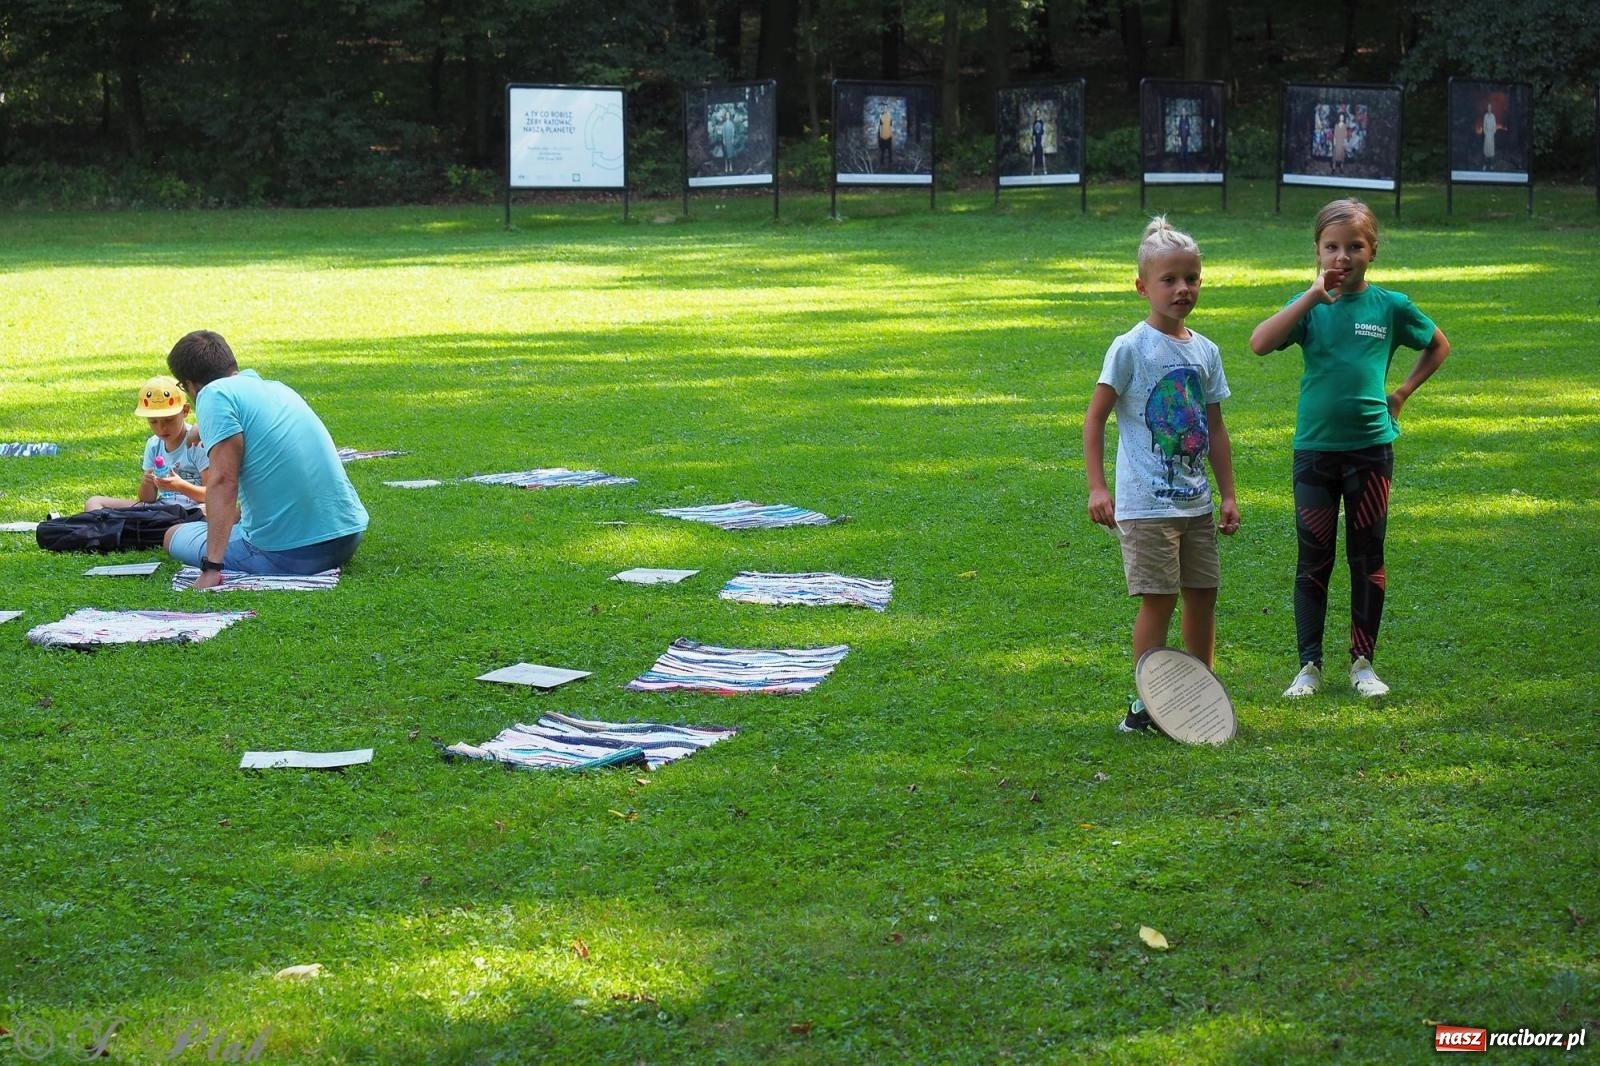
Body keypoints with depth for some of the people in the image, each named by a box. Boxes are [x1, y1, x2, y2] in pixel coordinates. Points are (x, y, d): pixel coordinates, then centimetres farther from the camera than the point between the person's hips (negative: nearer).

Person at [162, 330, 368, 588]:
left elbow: (224, 481, -19)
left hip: (288, 553, -7)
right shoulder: (279, 389, 17)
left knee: (175, 536, 17)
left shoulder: (214, 394, -7)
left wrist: (211, 567, -22)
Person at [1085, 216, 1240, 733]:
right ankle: (1148, 704, 4)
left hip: (1196, 502, 6)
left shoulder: (1205, 352, 9)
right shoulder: (1130, 348, -8)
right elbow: (1094, 418, -7)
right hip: (1146, 503, -6)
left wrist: (1228, 494, 13)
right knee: (1158, 600, -5)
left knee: (1203, 595, 9)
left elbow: (1215, 428, 15)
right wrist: (1097, 488, -13)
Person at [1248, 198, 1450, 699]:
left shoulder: (1390, 306, 0)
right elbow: (1259, 343, -20)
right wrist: (1314, 296, -22)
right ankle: (1309, 665, 11)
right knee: (1313, 560, 4)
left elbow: (1438, 345, 17)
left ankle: (1363, 662, 18)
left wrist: (1402, 392, 8)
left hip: (1371, 446, 0)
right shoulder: (1309, 307, -2)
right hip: (1314, 448, 0)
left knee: (1368, 558, 8)